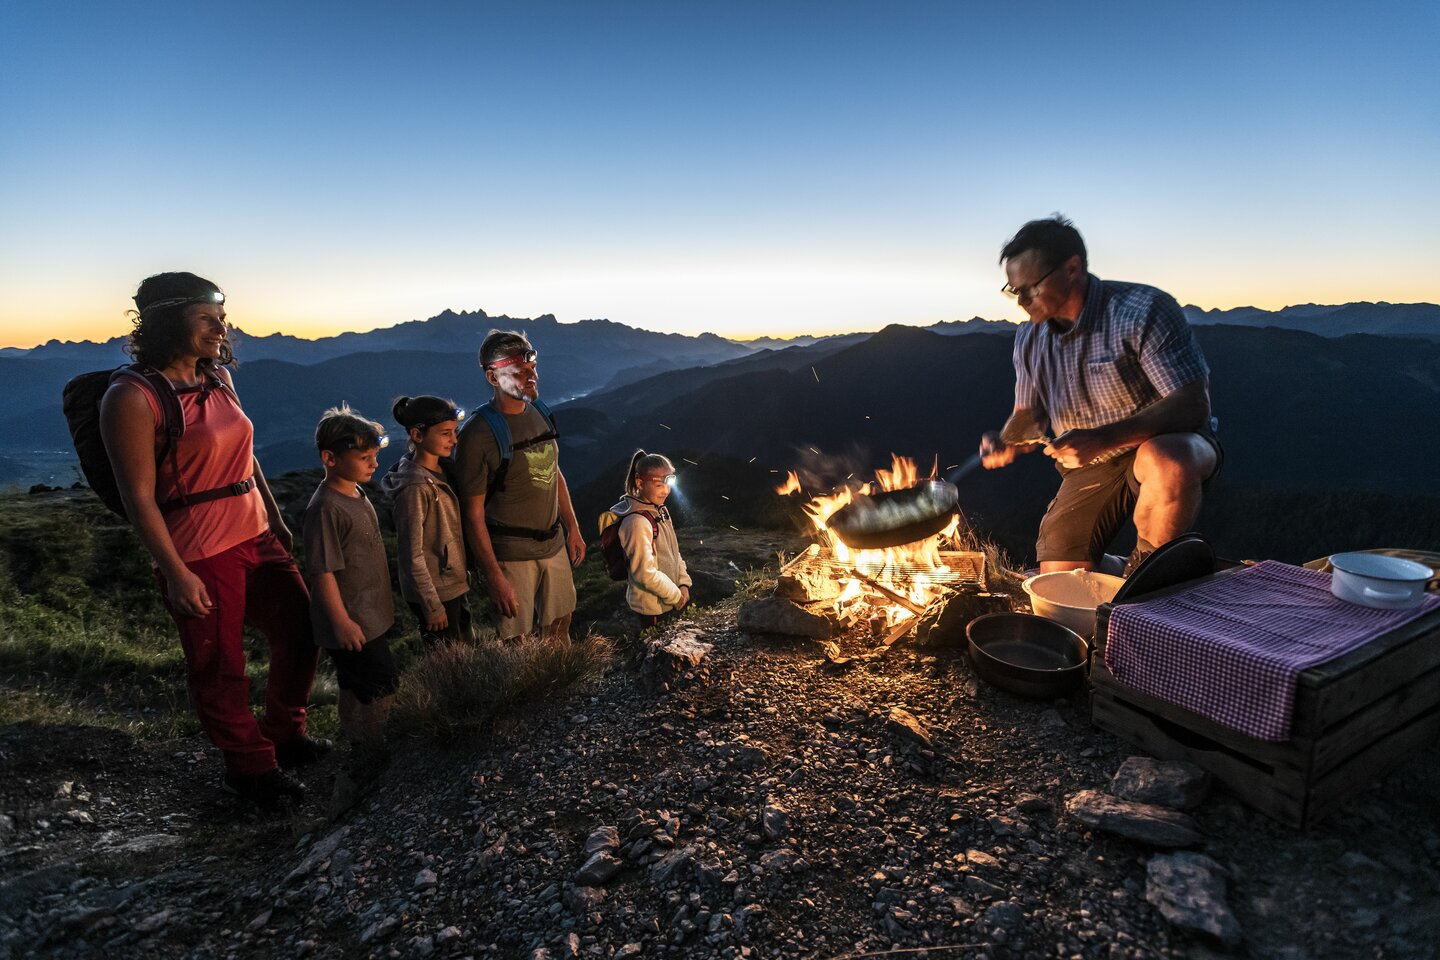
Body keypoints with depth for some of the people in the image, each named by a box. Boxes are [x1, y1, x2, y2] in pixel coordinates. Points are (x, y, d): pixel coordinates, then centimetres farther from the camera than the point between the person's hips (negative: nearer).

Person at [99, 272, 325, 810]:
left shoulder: (218, 378, 7)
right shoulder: (133, 396, -15)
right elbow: (138, 496, -16)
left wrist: (276, 519, 17)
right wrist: (175, 574, -17)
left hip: (256, 536, 8)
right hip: (198, 554, -7)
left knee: (300, 630, 15)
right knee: (219, 668, 9)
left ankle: (285, 736, 39)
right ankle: (250, 767, 31)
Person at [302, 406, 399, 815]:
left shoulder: (356, 495, 6)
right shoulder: (325, 508, -23)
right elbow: (323, 570, -23)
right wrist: (342, 621, -21)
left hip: (370, 615, 9)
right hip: (352, 622, -9)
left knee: (356, 687, 21)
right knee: (380, 688, 0)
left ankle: (358, 751, 35)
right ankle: (369, 758, 18)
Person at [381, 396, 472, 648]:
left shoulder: (441, 471, 2)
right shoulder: (415, 487, -24)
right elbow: (411, 555, -21)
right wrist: (432, 606, -17)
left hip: (453, 585, 8)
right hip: (434, 592, -8)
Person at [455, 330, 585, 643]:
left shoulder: (540, 414, 3)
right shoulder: (478, 434, -18)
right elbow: (473, 514, -15)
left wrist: (573, 529, 14)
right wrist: (494, 577, -16)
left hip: (554, 544, 6)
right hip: (511, 555, -6)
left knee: (559, 629, 17)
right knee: (518, 642, 6)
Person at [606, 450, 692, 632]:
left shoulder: (660, 511, 2)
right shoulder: (638, 521, -26)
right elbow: (646, 573, -27)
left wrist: (683, 583, 0)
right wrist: (675, 595, -16)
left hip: (668, 602, 8)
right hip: (651, 609, -8)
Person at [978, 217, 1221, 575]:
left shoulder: (1144, 310, -18)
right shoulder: (1029, 339, 1)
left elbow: (1192, 405, -24)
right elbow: (1028, 414, 12)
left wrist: (1102, 439, -37)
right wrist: (1006, 443, -12)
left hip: (1166, 444, -4)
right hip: (1089, 469, 4)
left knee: (1167, 463, -42)